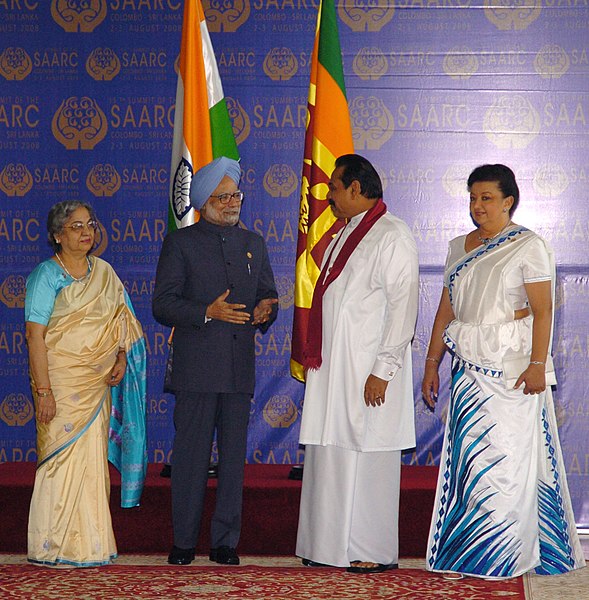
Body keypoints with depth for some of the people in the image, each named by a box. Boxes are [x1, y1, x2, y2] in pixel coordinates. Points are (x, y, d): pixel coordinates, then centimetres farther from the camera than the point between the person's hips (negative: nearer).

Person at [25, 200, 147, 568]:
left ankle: (89, 545, 12)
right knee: (63, 459, -5)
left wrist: (122, 358, 1)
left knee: (93, 460, 5)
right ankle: (54, 548, 3)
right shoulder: (46, 275, -6)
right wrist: (44, 391, -17)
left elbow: (121, 321, 19)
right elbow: (35, 335, -11)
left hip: (98, 384, 6)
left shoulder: (104, 272, 12)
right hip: (61, 382, -5)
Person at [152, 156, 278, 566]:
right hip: (195, 367, -4)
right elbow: (163, 304, -3)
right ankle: (184, 541, 6)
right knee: (191, 455, -2)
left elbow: (267, 295, 19)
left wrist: (265, 311, -5)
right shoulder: (181, 243, 3)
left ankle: (225, 542, 11)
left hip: (240, 367, 4)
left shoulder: (253, 244, 17)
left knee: (234, 455, 5)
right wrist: (208, 312, -16)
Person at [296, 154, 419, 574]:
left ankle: (375, 551, 5)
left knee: (367, 457, -4)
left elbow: (403, 307, -15)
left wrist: (383, 370, -18)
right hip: (331, 367, 9)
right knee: (330, 455, 9)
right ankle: (332, 545, 16)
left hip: (368, 369, -9)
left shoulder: (392, 236, -10)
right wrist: (315, 358, 15)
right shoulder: (345, 235, 18)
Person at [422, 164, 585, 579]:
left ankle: (507, 553, 5)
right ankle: (464, 551, 12)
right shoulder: (459, 248, 15)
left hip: (510, 367, -6)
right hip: (468, 367, 6)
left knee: (508, 451, -4)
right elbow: (446, 310, 16)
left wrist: (537, 365, -19)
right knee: (467, 452, 5)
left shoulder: (528, 246, -4)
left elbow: (542, 311, -10)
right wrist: (432, 363, 11)